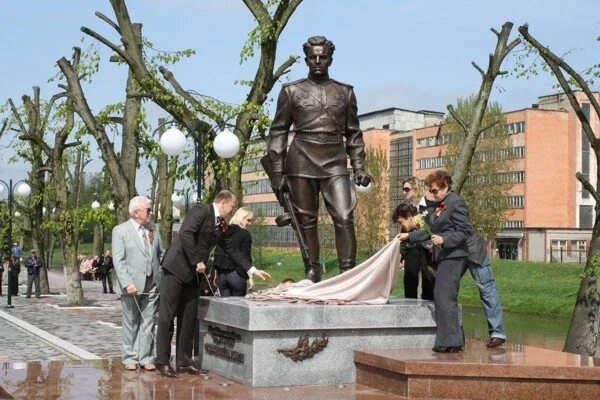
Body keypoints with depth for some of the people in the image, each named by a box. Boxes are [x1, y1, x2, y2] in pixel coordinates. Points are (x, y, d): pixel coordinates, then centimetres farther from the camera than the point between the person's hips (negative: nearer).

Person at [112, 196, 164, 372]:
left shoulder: (153, 228, 10)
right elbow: (118, 260, -10)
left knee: (148, 322, 6)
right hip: (132, 285, -4)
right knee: (131, 323, 7)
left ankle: (145, 357, 12)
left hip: (152, 284, 4)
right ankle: (130, 357, 17)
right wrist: (127, 283, -19)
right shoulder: (120, 231, -5)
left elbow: (161, 253, 15)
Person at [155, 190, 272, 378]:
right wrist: (197, 261, -20)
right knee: (167, 315, -3)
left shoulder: (221, 225, 14)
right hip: (177, 267, -9)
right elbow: (185, 234, -23)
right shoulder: (201, 210, -11)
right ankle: (162, 361, 2)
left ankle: (184, 361, 13)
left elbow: (231, 249, 21)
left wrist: (252, 270, 18)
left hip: (193, 272, 9)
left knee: (189, 317, 8)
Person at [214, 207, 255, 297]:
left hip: (221, 274, 5)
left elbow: (217, 253, 14)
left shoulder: (223, 232, 13)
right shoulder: (245, 234, -5)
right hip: (236, 275, -5)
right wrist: (249, 276, -10)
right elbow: (245, 256, -11)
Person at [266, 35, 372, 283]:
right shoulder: (291, 91, 8)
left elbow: (353, 133, 17)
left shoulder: (345, 92, 13)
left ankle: (349, 272, -8)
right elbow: (278, 132, 7)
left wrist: (359, 168, 8)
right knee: (306, 220, 2)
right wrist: (278, 172, 0)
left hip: (335, 163, 1)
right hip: (301, 162, 0)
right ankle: (312, 273, 10)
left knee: (344, 218, -12)